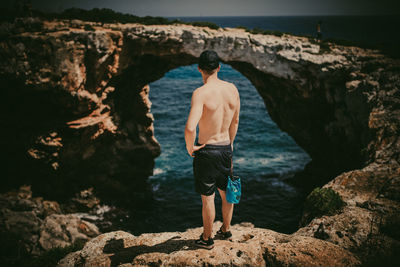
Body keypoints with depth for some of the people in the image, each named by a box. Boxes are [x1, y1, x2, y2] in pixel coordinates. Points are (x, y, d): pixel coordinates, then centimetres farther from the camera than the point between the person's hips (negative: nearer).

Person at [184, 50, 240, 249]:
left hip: (206, 151, -6)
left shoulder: (200, 93, -21)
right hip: (226, 149, 6)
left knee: (207, 198, 9)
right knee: (226, 192, 22)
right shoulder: (232, 89, -2)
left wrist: (190, 147, -13)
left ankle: (207, 239, 25)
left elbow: (190, 129, -33)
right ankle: (225, 230, 41)